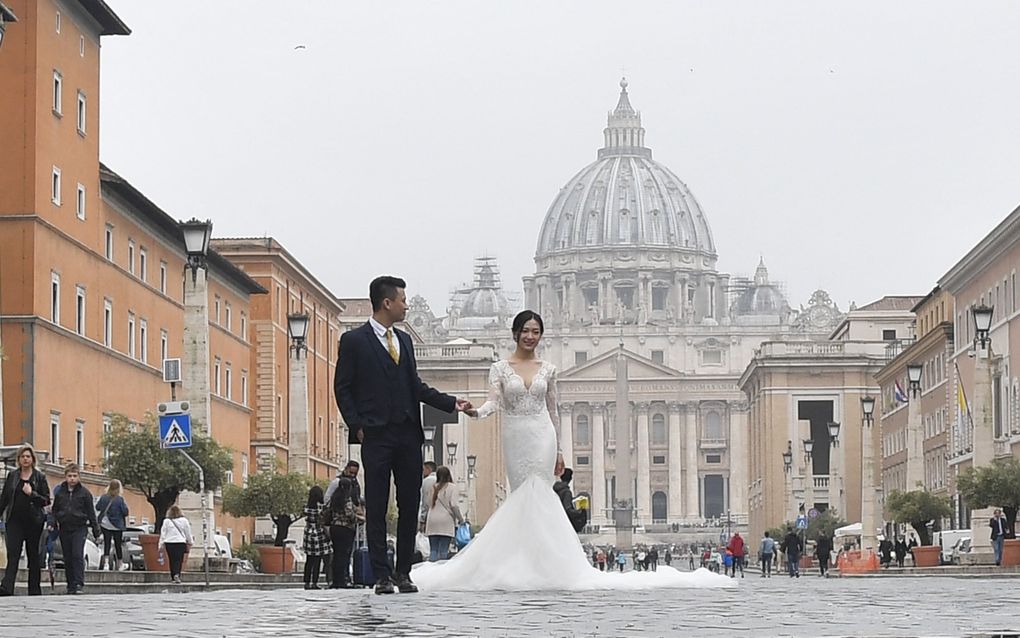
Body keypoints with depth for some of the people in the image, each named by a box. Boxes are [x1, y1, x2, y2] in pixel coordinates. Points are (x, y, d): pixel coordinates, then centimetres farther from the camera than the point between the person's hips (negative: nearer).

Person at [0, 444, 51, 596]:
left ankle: (35, 590, 13)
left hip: (34, 521, -1)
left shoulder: (40, 477, 3)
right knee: (12, 554, -13)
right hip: (15, 520, 1)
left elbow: (46, 501, 0)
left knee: (34, 557, 6)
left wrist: (31, 494, -14)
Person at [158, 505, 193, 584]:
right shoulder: (184, 520, 2)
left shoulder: (166, 521, 3)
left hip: (169, 543, 1)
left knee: (172, 560, 9)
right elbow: (188, 533, 9)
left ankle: (173, 577, 9)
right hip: (181, 542, -1)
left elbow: (163, 534, 4)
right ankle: (177, 574, -24)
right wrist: (190, 542, 20)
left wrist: (161, 545, 7)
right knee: (179, 560, -4)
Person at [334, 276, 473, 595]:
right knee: (376, 508, -3)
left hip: (408, 436, 6)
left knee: (410, 506, 4)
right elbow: (342, 388, 0)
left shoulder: (404, 340, 17)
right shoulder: (354, 340, 0)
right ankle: (382, 576, -1)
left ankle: (403, 573, 11)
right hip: (376, 436, -6)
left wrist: (452, 403, 10)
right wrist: (357, 427, -9)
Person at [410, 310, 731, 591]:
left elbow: (553, 411, 13)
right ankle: (523, 564, 4)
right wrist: (476, 411, -33)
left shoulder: (547, 370, 9)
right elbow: (494, 400, -10)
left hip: (542, 438, 0)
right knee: (523, 498, 0)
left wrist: (558, 451, 13)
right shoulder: (500, 368, 4)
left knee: (535, 497, -8)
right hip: (515, 438, 0)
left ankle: (536, 564, -8)